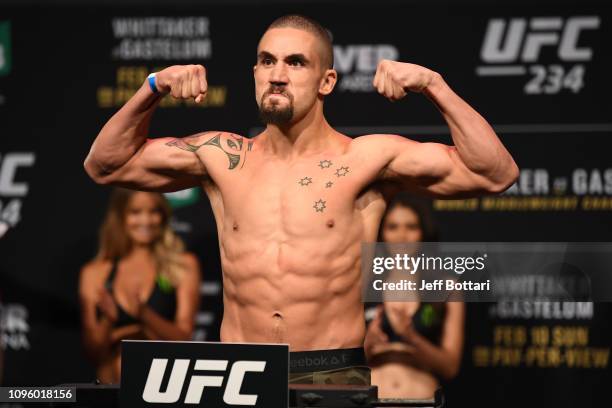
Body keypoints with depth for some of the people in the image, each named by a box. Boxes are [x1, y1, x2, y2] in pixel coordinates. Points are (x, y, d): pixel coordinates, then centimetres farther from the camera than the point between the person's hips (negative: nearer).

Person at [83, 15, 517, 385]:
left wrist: (433, 86, -10)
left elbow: (495, 174, -3)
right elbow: (105, 165, 19)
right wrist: (152, 90, 6)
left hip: (333, 378, -3)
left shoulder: (365, 159, 2)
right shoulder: (224, 157, 11)